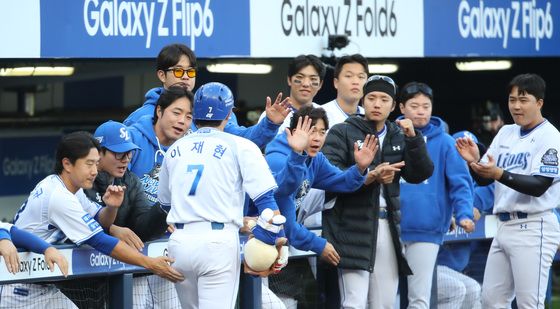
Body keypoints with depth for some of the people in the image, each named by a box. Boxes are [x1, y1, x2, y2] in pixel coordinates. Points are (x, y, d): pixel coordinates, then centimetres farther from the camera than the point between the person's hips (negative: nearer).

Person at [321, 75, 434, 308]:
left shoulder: (399, 137, 16)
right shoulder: (342, 133, 0)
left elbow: (420, 175, 4)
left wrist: (413, 138, -8)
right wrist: (369, 177, -23)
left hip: (387, 227, 5)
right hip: (353, 229, -5)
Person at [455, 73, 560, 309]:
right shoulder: (506, 133, 15)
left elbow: (538, 187, -18)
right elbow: (483, 179, 14)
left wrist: (499, 174, -30)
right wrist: (474, 162, -8)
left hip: (533, 229, -8)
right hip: (504, 227, 8)